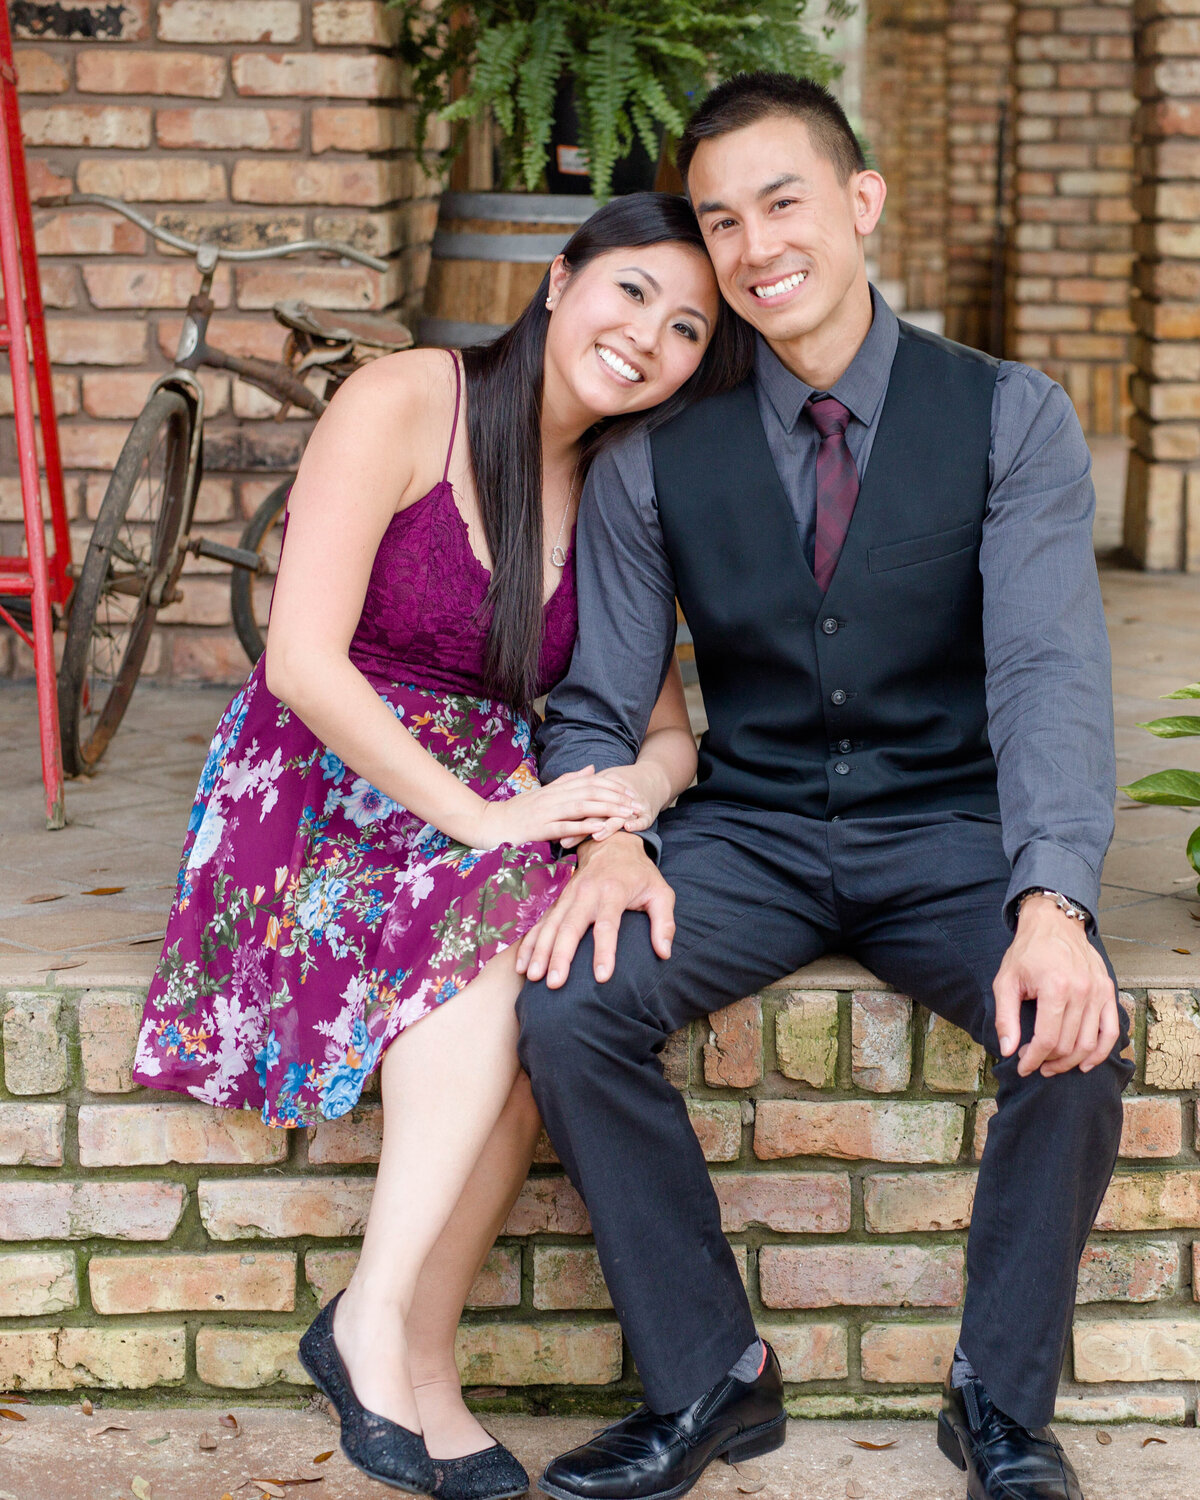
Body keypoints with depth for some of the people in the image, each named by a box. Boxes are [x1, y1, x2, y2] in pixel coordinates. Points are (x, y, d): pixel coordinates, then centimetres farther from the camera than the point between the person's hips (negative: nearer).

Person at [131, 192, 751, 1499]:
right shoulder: (402, 405, -8)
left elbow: (666, 730, 10)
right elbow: (304, 660, -17)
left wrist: (635, 785, -16)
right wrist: (483, 815, -24)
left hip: (495, 813, 5)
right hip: (314, 790, -5)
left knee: (526, 947, -29)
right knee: (506, 919, -33)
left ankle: (385, 1333, -23)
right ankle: (401, 1341, -29)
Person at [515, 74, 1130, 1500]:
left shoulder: (1011, 418, -4)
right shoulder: (656, 459, 2)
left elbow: (1049, 672, -15)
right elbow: (597, 705, 4)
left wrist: (1051, 903, -31)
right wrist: (606, 839, -20)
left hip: (950, 830, -1)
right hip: (748, 831, 2)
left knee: (1077, 1028, -30)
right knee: (567, 1005, -26)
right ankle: (707, 1379, -6)